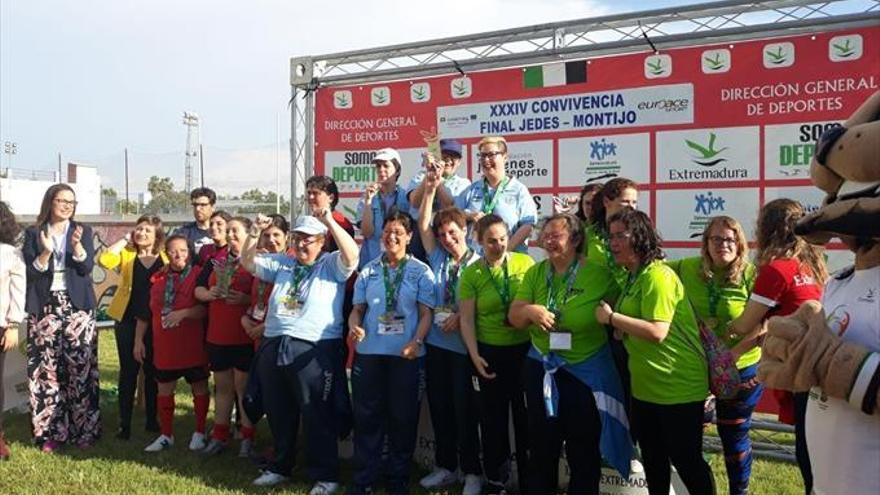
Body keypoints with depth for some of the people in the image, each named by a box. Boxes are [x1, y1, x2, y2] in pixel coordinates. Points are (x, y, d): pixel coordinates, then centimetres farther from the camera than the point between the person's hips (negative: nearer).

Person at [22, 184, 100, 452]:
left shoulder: (83, 231, 7)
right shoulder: (33, 233, 7)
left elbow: (87, 267, -4)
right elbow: (30, 271, 0)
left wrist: (77, 245, -21)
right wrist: (45, 252, -17)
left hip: (77, 307, 0)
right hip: (44, 308, 0)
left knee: (80, 367, -3)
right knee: (46, 369, -1)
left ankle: (84, 430, 4)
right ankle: (51, 432, 8)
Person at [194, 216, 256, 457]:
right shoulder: (216, 261, 14)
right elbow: (198, 289, 14)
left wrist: (245, 299, -25)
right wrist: (208, 293, -7)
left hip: (244, 336, -6)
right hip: (217, 335, 6)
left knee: (243, 385, 1)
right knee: (222, 386, 14)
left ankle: (248, 437, 12)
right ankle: (219, 435, 23)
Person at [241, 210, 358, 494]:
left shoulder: (332, 265, 0)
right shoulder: (281, 263, 16)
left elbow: (352, 255, -19)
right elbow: (248, 263, 14)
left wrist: (331, 222, -23)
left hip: (314, 350, -6)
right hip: (273, 347, 6)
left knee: (317, 416, 1)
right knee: (278, 413, 17)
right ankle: (280, 466, 34)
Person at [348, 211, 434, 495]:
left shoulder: (420, 272, 2)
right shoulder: (369, 271, 10)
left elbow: (426, 313, -2)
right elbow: (357, 308, 11)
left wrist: (416, 342, -18)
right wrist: (354, 327, -11)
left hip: (406, 354, -2)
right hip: (369, 352, 2)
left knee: (403, 417, 7)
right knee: (367, 416, 6)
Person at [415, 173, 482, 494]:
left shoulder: (477, 264, -4)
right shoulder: (438, 260, 9)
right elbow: (423, 226, 5)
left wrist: (460, 317, -20)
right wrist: (430, 190, 0)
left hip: (463, 344, -5)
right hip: (436, 341, 5)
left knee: (464, 408, 0)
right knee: (439, 406, 11)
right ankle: (445, 467, 24)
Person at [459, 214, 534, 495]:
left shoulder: (525, 263, -3)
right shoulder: (471, 274, -3)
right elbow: (467, 320, -4)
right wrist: (474, 356, -11)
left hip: (525, 349, 0)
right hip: (490, 352, 0)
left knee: (526, 415, 11)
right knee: (493, 418, 10)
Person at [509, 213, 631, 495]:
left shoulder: (599, 274, -11)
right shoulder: (535, 273, 1)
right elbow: (514, 317, -2)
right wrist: (530, 310, -20)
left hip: (587, 370, -3)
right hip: (541, 368, 4)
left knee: (584, 449, 12)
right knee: (541, 445, 17)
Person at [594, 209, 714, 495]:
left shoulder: (657, 276, -20)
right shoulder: (633, 277, 12)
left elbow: (657, 331, -29)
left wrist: (611, 317, -20)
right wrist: (614, 323, 0)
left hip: (678, 385, -10)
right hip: (646, 385, 10)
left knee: (685, 458, 4)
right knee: (652, 457, 20)